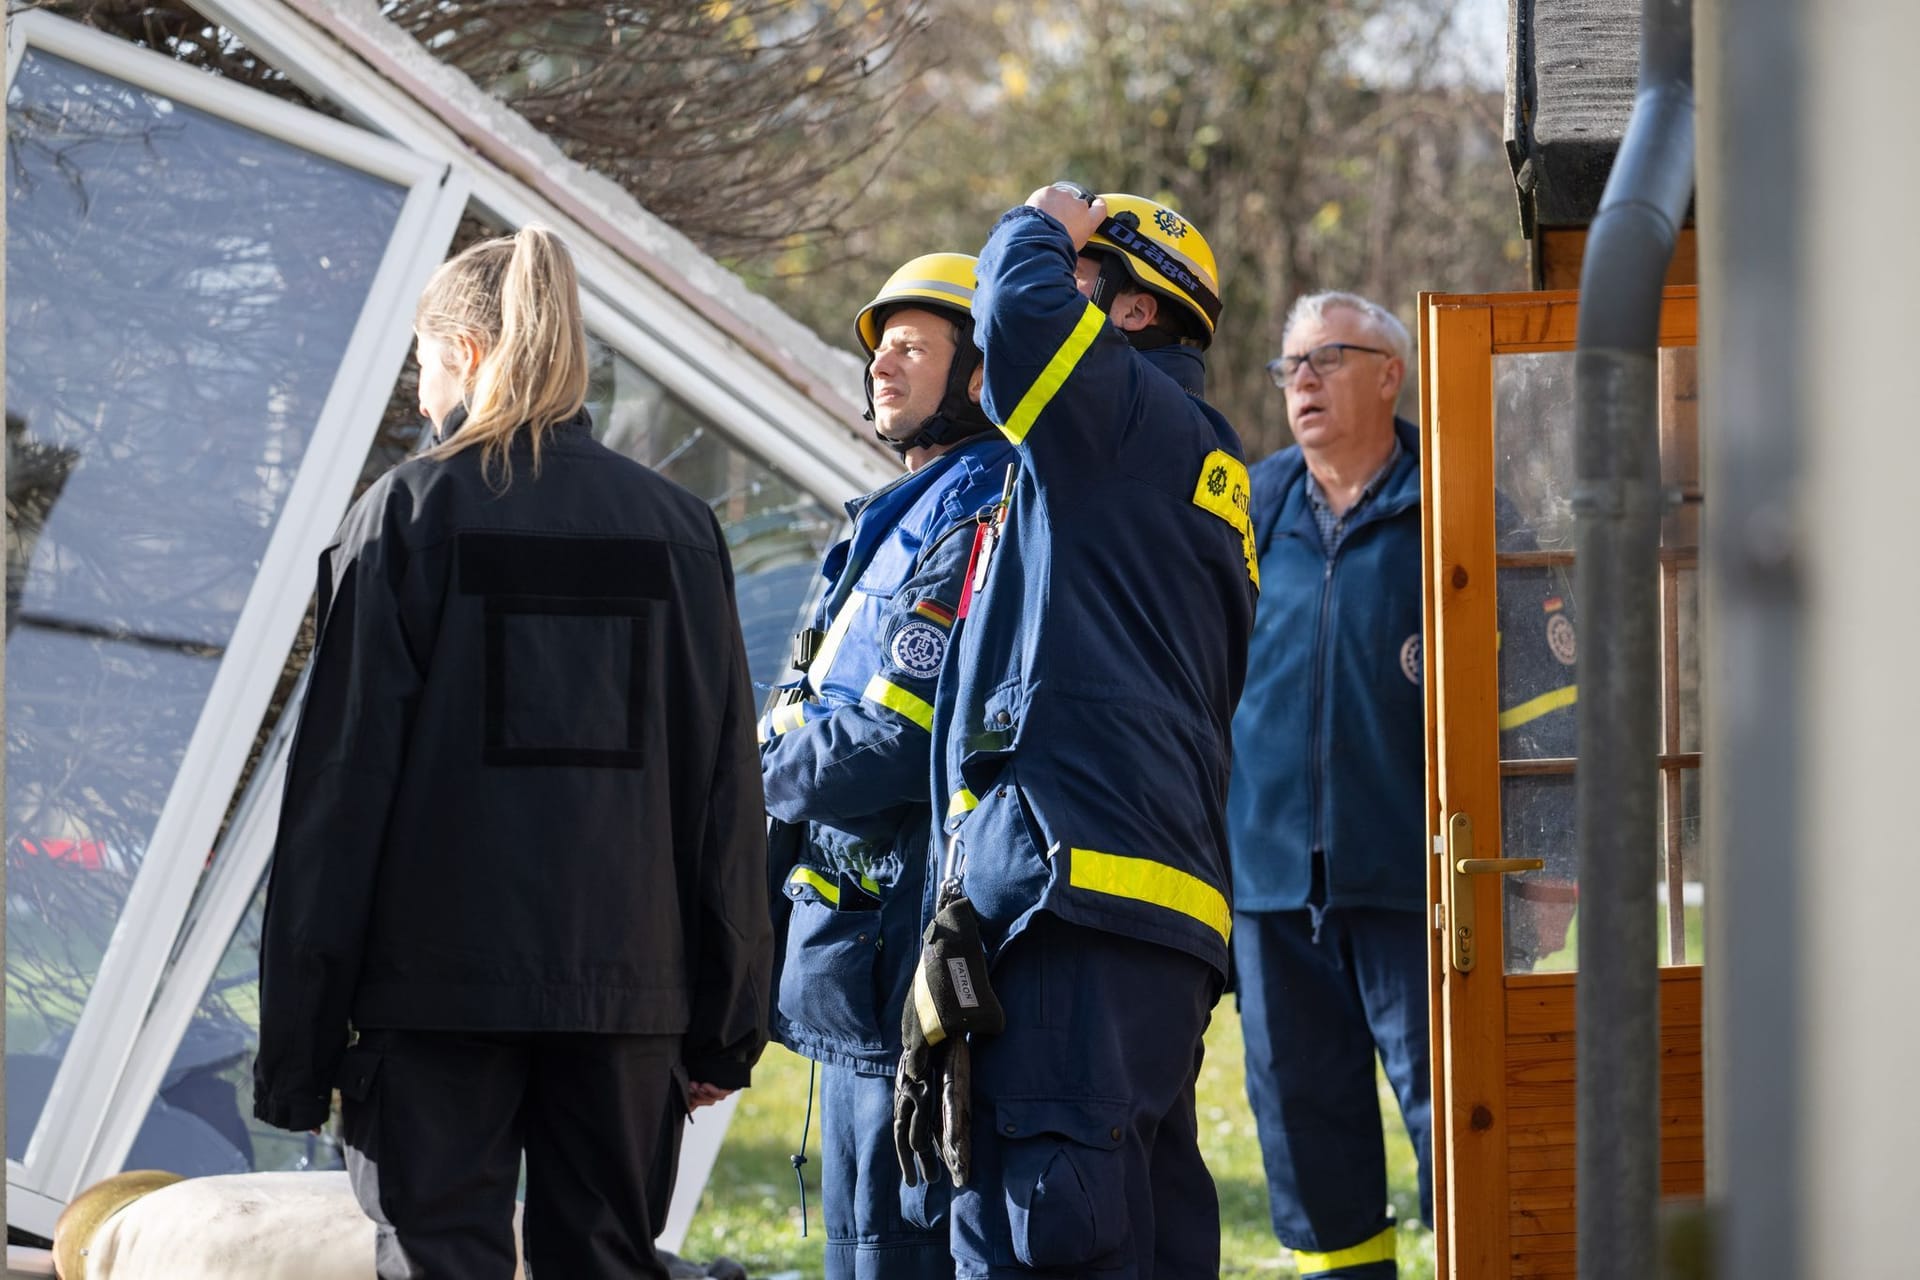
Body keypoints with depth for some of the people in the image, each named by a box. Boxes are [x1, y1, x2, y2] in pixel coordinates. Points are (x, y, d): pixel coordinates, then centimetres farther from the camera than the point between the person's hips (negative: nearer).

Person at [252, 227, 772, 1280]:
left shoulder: (409, 511, -3)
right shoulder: (674, 525, 9)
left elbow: (342, 776, -5)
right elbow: (726, 787, 8)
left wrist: (296, 1034, -2)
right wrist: (726, 1023, 13)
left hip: (438, 973, -4)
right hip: (625, 980, 4)